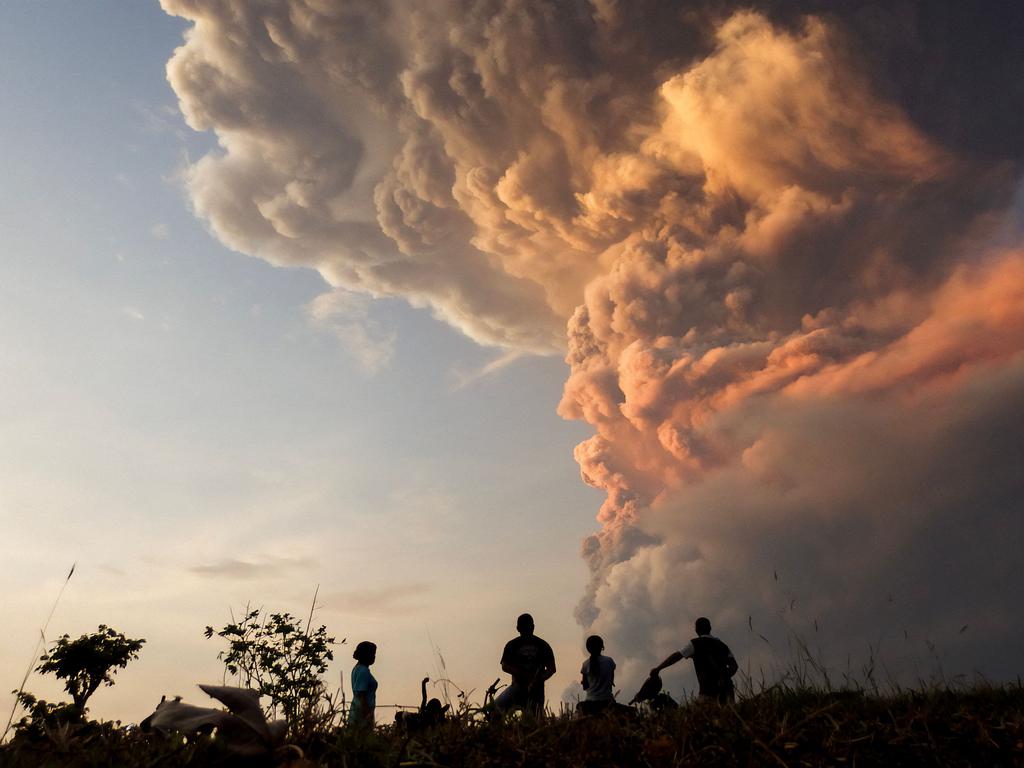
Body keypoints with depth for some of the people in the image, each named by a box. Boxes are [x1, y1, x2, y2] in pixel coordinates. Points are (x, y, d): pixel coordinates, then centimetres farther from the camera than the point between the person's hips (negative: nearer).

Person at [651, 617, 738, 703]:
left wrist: (658, 668, 1)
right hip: (726, 688, 5)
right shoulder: (721, 645, 21)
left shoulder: (696, 643, 4)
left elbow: (677, 656, -3)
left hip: (709, 690, -5)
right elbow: (734, 665, 12)